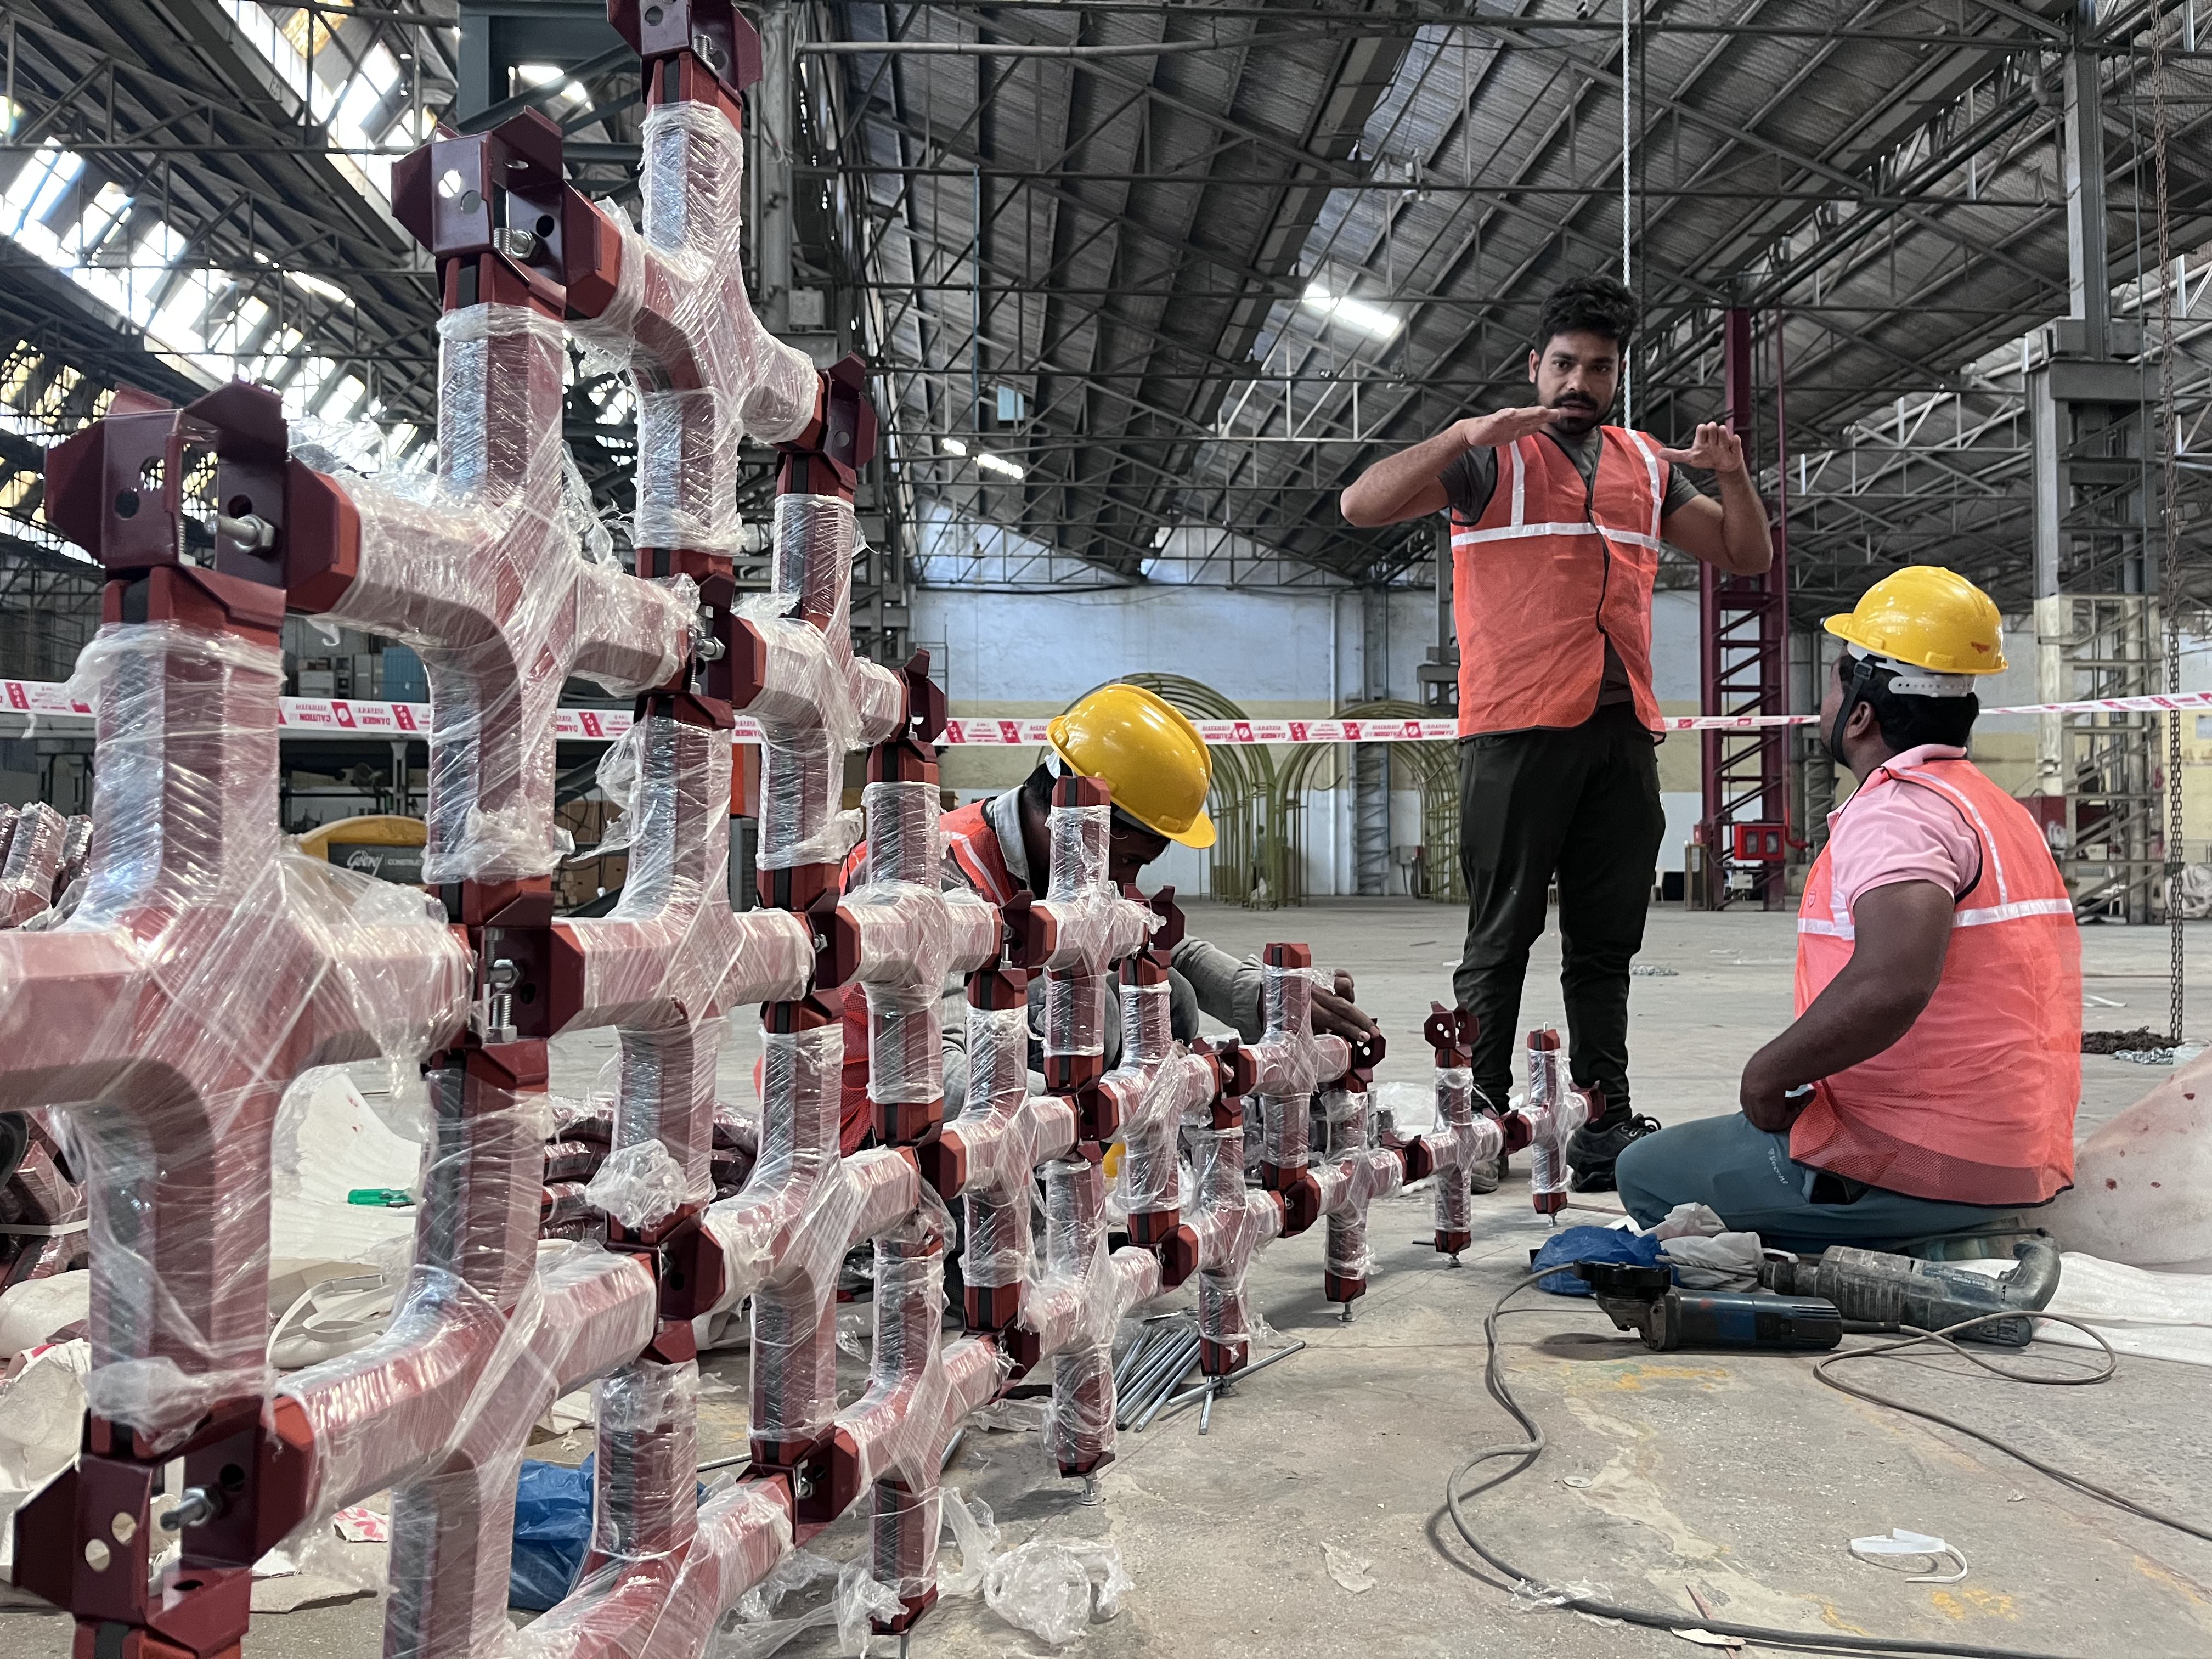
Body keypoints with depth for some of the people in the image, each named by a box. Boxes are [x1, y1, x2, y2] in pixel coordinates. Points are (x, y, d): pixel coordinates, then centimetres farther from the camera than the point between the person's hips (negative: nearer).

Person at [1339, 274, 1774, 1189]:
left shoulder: (1648, 464, 19)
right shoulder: (1492, 457, 4)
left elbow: (1746, 556, 22)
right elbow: (1364, 505, -9)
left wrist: (1733, 475, 4)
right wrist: (1466, 433, -20)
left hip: (1624, 732, 5)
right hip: (1516, 730, -5)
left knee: (1607, 943, 7)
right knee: (1501, 940, -3)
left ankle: (1606, 1123, 12)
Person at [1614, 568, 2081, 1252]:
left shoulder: (1898, 810, -17)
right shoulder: (2005, 812, 16)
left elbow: (1892, 983, -35)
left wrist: (1768, 1072, -18)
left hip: (1913, 1168, -10)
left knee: (1647, 1175, 5)